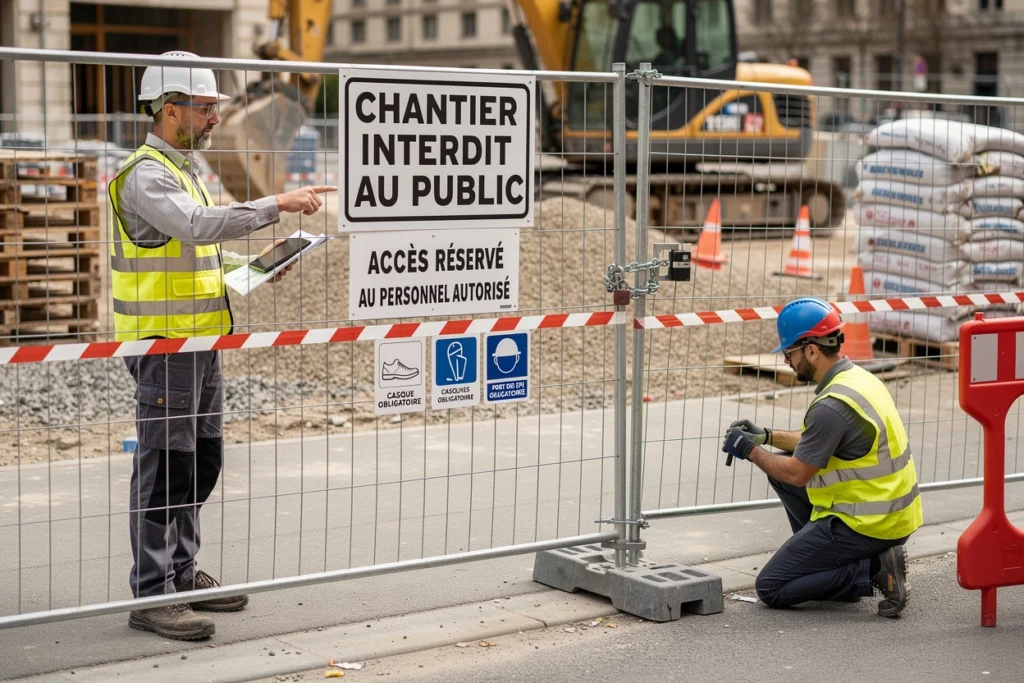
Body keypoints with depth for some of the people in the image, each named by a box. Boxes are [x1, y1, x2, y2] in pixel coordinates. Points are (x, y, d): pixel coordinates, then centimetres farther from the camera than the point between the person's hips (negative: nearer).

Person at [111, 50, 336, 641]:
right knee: (165, 466, -6)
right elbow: (197, 225, -33)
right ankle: (152, 596, 0)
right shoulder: (146, 175, -15)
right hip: (163, 341, -10)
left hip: (201, 340, 10)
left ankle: (182, 573, 26)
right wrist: (277, 205, -33)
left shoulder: (185, 168, 17)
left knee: (202, 461, 14)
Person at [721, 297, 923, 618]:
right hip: (889, 509, 10)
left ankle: (873, 570, -8)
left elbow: (797, 474, -17)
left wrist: (750, 451, -2)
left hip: (867, 525, -10)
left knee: (770, 589, -3)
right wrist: (767, 435, 14)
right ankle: (828, 559, 17)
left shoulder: (833, 405, -24)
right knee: (781, 467, 20)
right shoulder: (857, 376, 7)